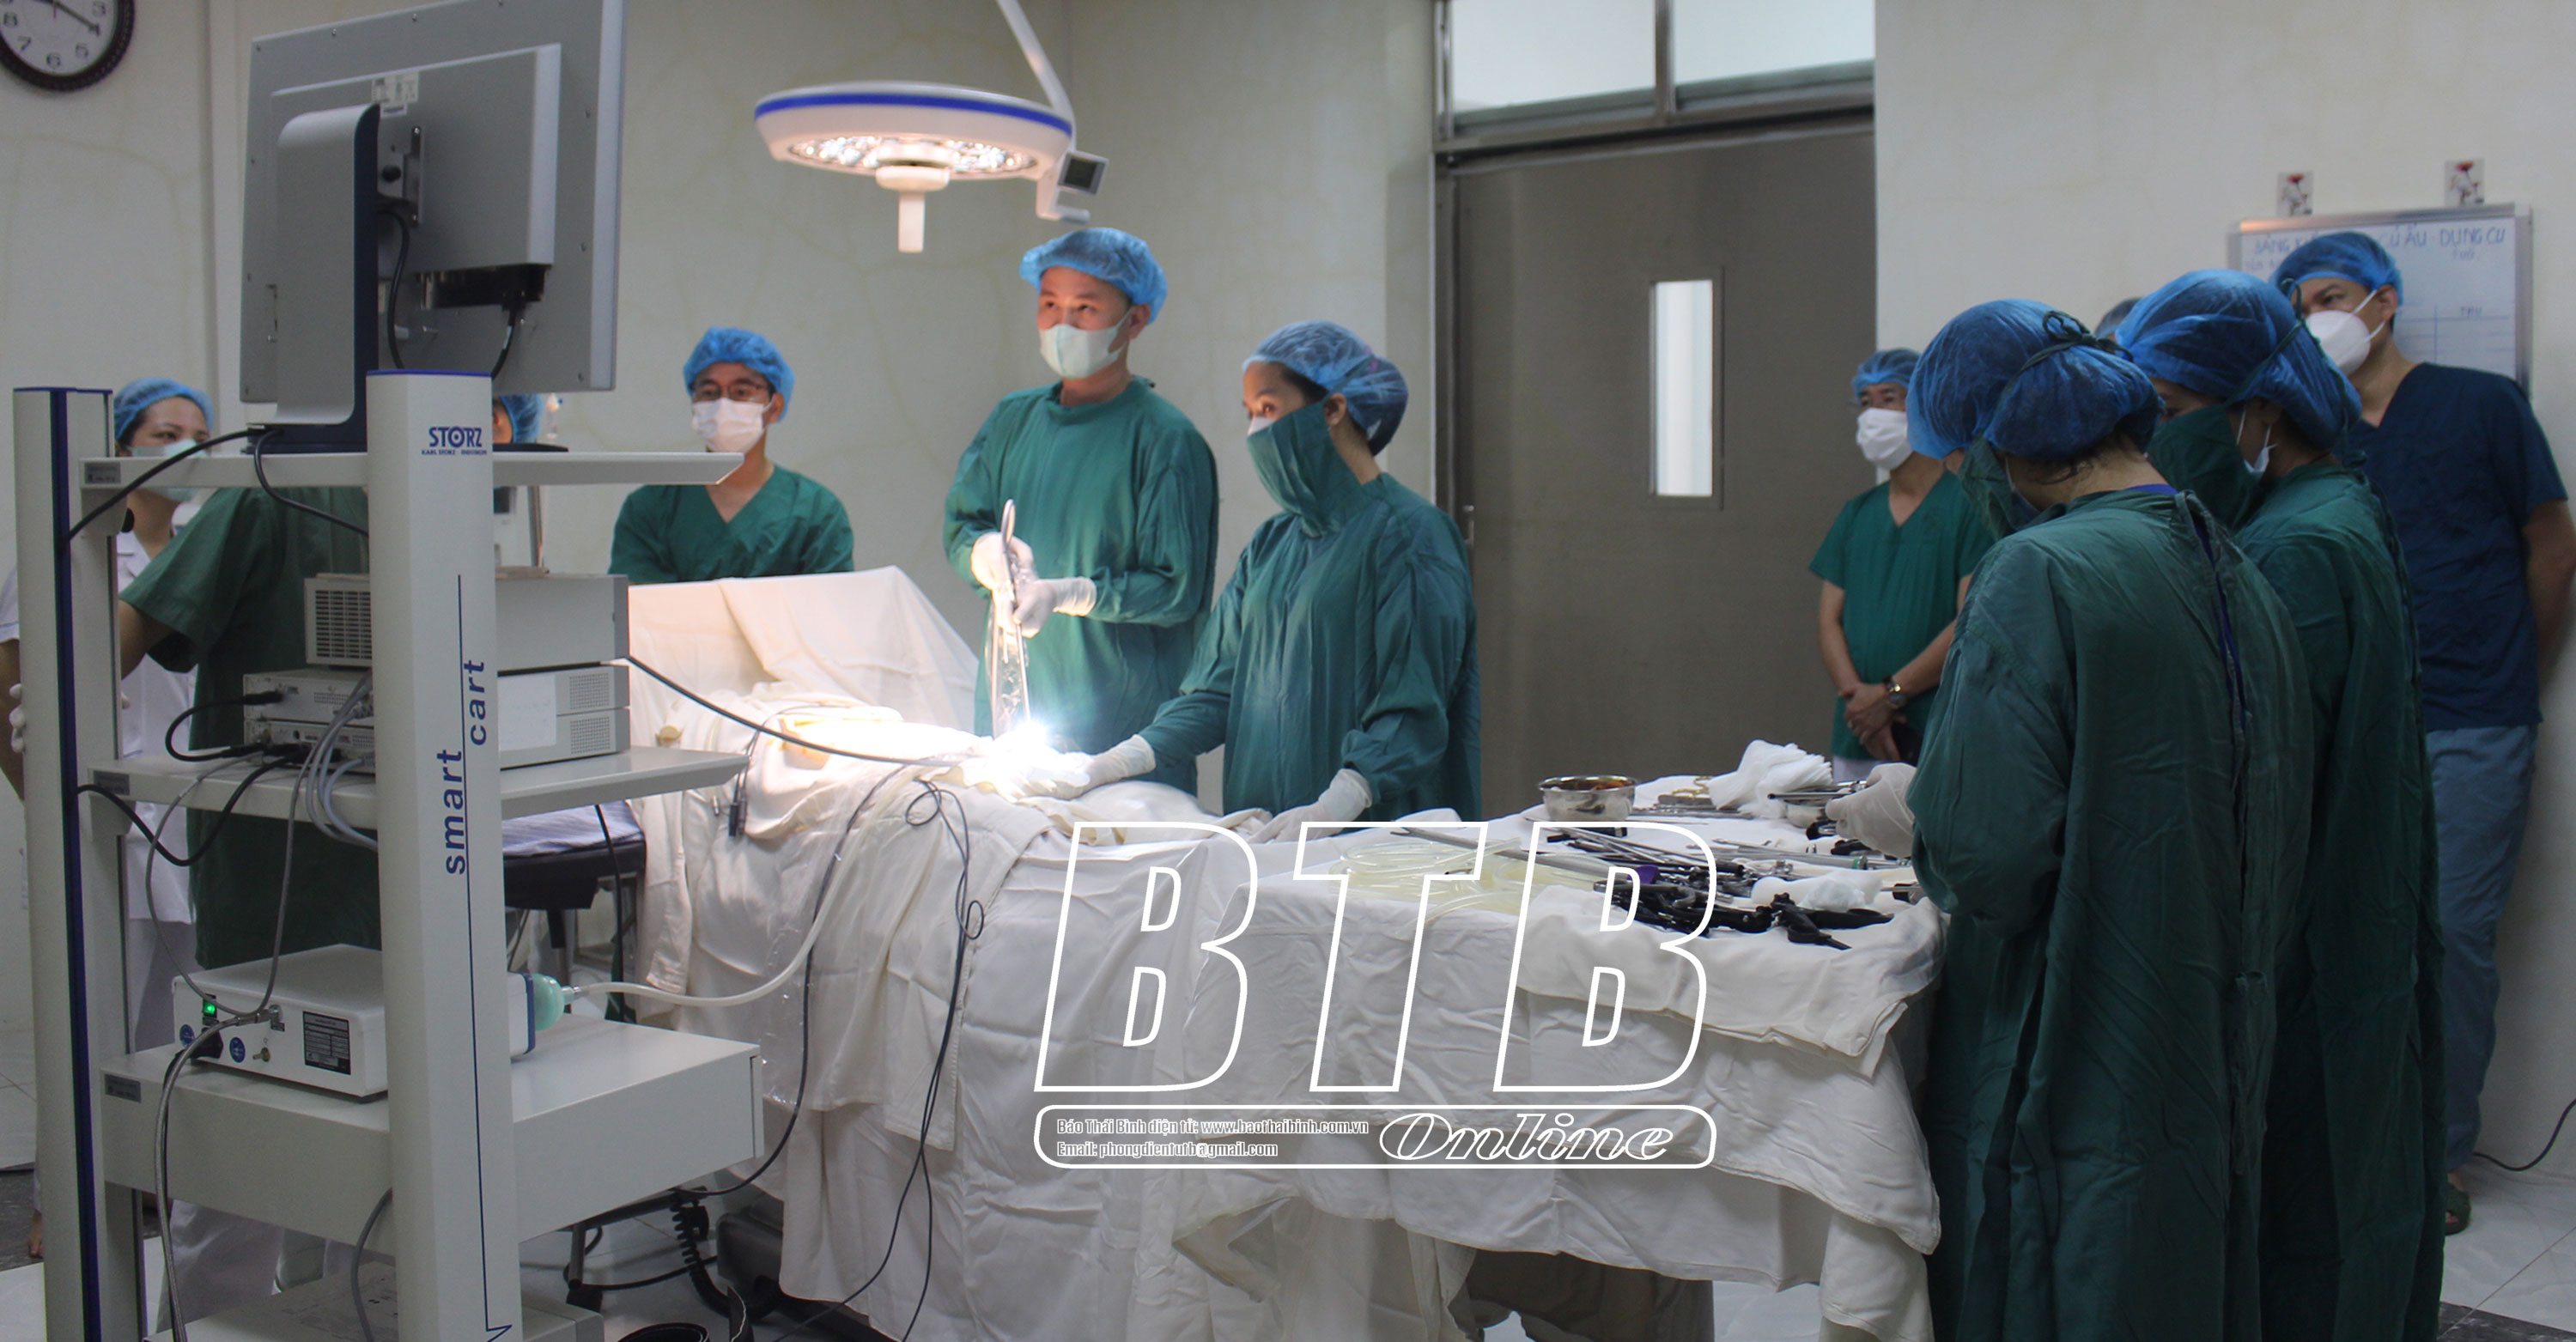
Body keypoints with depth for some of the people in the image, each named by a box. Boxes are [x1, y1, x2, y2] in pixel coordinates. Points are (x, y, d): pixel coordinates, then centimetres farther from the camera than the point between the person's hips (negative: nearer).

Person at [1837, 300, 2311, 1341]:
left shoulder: (2041, 573, -18)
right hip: (2211, 1075, 8)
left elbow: (1984, 858, -24)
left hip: (2069, 1087, -8)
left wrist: (1904, 813, -3)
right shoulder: (2239, 575, 7)